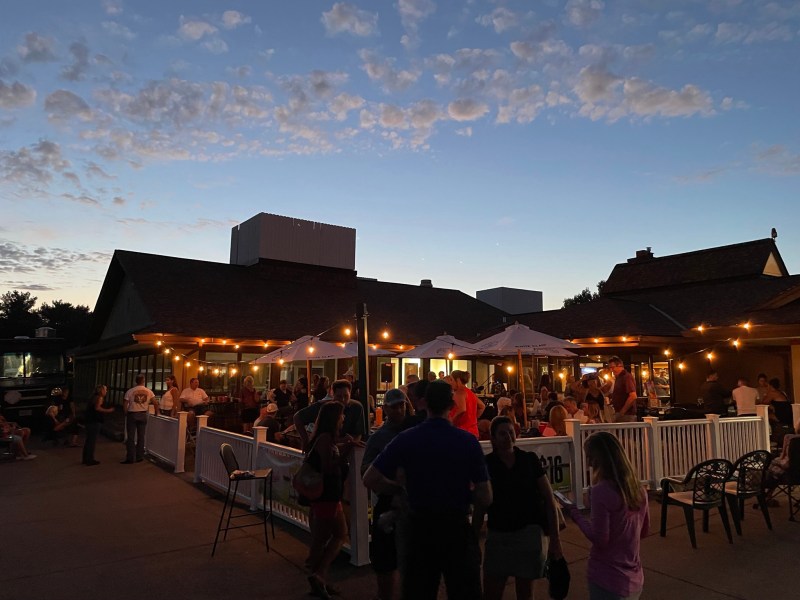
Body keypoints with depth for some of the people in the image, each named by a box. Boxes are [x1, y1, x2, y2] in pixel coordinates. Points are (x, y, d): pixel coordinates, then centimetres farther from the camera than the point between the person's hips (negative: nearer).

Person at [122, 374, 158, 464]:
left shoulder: (130, 391, -8)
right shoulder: (148, 392, -2)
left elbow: (125, 404, -10)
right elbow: (155, 403, -5)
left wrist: (125, 413, 7)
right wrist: (157, 412, 10)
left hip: (132, 414, -2)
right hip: (143, 415, 2)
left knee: (131, 437, 3)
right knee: (141, 436, 11)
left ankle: (130, 458, 2)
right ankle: (139, 457, 15)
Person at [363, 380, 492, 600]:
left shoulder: (406, 439, -9)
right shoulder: (468, 441, -12)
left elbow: (370, 479, -6)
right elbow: (485, 499, -10)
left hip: (419, 528, 1)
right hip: (457, 528, -1)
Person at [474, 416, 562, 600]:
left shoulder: (530, 460, -4)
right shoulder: (486, 465, -4)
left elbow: (549, 500, -1)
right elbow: (479, 508, 2)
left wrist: (555, 539, -4)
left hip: (529, 534, 0)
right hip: (497, 535, 1)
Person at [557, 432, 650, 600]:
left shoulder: (601, 491, -21)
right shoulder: (638, 489, 1)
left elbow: (599, 539, -19)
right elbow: (644, 531, 13)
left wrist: (574, 513, -10)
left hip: (608, 579, -7)